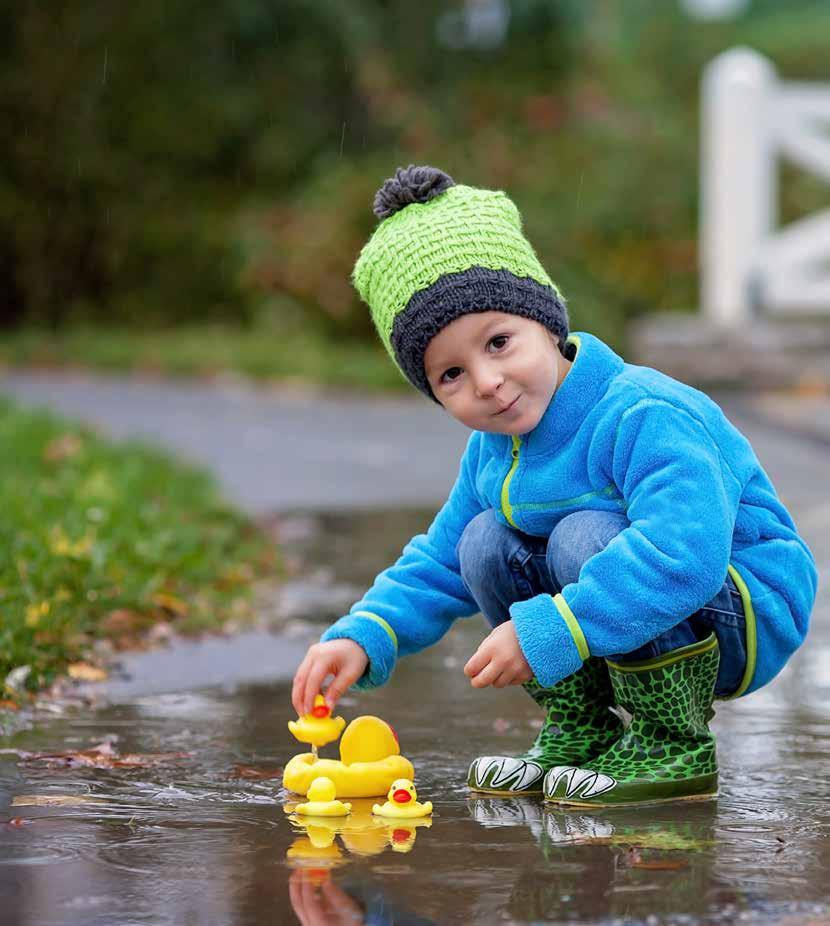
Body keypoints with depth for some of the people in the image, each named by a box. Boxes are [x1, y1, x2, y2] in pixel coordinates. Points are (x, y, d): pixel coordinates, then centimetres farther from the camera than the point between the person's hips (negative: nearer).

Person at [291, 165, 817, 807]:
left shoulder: (644, 415, -28)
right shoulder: (492, 453, 2)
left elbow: (685, 554, -42)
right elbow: (436, 567, 12)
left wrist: (542, 634, -42)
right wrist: (361, 638, -8)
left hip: (749, 618, -8)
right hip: (626, 624, 8)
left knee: (586, 536, -30)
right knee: (486, 543, -6)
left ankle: (676, 747, -17)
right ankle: (581, 730, 3)